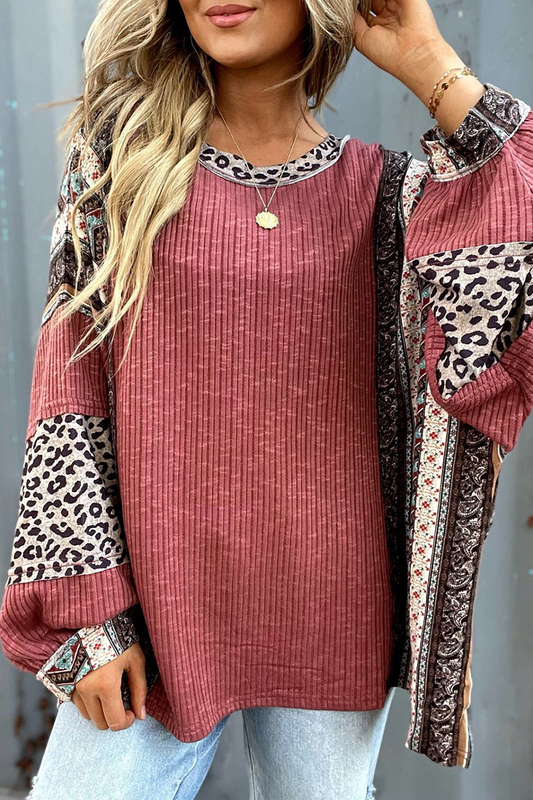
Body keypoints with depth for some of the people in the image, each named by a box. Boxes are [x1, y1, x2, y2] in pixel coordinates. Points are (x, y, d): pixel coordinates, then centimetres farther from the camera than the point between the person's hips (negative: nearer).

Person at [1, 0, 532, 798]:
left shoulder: (387, 191, 1)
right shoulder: (121, 156, 0)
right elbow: (67, 393, -2)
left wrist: (433, 70, -11)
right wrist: (90, 611, -7)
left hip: (331, 625, 1)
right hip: (155, 606, 0)